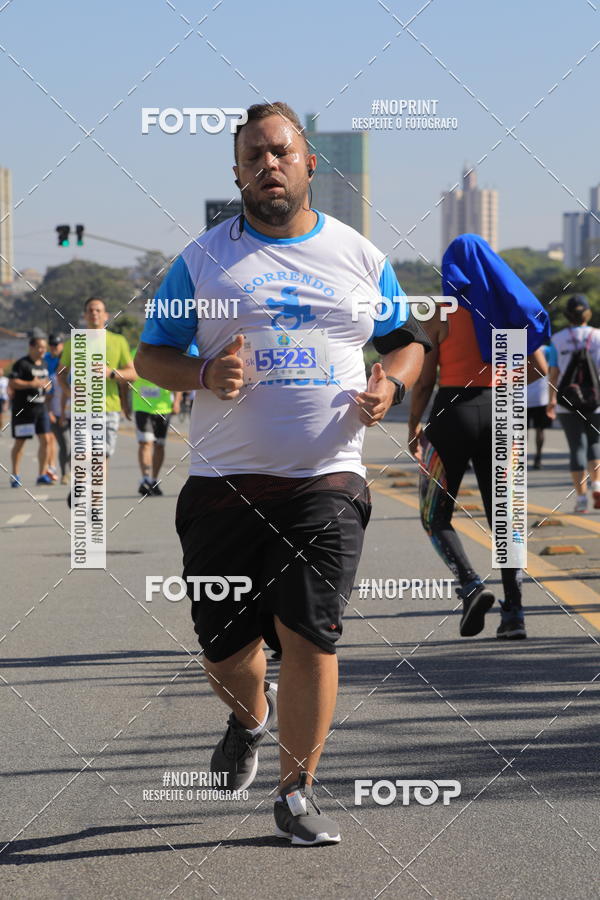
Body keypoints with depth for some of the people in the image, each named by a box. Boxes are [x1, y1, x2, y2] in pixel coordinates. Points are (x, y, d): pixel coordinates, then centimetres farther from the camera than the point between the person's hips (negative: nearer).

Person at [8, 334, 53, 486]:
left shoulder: (43, 364, 14)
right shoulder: (22, 364, -9)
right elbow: (13, 383, -17)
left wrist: (47, 386, 6)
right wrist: (32, 384, -23)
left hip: (40, 409, 6)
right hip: (23, 409, -6)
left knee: (46, 440, -2)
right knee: (20, 442, 2)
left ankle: (42, 474, 5)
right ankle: (15, 475, 13)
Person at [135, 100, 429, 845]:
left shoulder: (360, 257, 10)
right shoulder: (202, 259, 5)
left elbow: (408, 341, 20)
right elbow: (150, 356, 7)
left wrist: (390, 384, -2)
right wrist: (206, 376, -14)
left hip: (326, 482, 0)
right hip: (225, 483, 0)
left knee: (309, 634, -10)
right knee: (224, 646, 4)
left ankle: (296, 793, 3)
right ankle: (252, 714, 40)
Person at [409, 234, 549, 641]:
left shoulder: (442, 314, -5)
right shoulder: (506, 309, 6)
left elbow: (424, 380, -7)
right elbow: (539, 367, 7)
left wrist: (414, 425, 5)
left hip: (453, 411, -4)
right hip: (497, 413, 4)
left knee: (436, 515, 8)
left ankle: (471, 584, -15)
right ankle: (514, 611, 2)